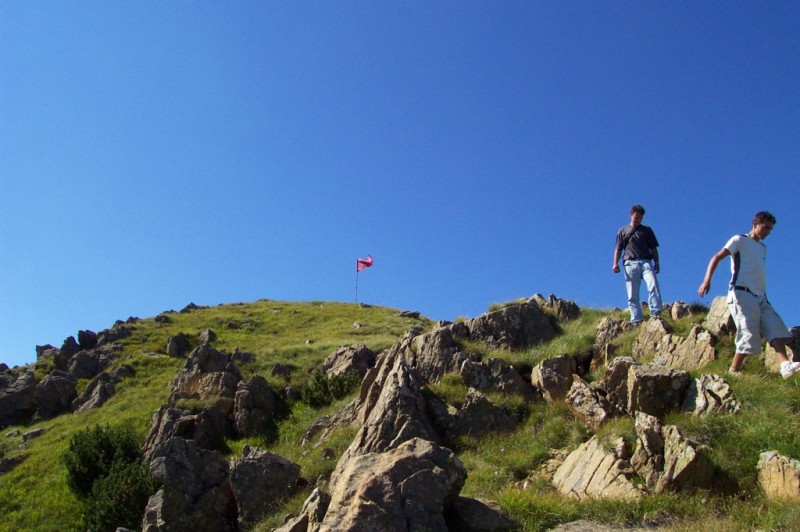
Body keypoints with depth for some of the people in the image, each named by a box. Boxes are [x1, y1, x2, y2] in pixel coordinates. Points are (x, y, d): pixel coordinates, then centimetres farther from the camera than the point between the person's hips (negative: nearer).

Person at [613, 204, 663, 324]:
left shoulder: (647, 230, 20)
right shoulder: (622, 231, 18)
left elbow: (653, 249, 17)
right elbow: (618, 249, 13)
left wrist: (656, 263, 5)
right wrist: (615, 263, -1)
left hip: (646, 262, 0)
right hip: (630, 263, 0)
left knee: (653, 286, -23)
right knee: (632, 295, -5)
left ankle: (655, 314, -25)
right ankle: (636, 321, -6)